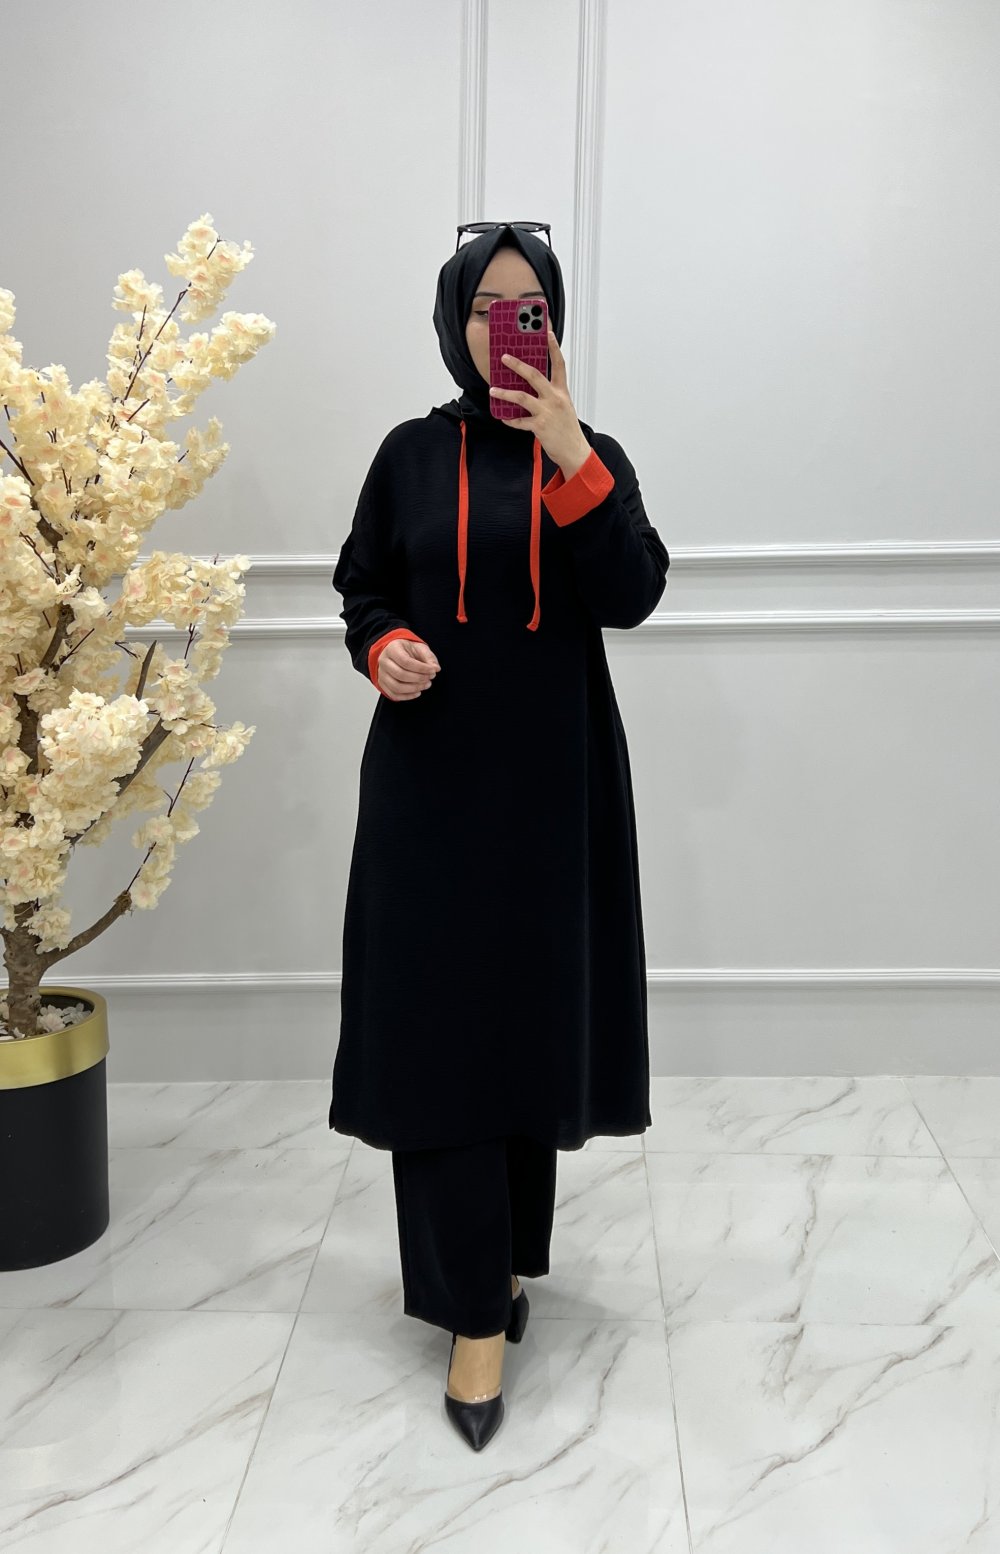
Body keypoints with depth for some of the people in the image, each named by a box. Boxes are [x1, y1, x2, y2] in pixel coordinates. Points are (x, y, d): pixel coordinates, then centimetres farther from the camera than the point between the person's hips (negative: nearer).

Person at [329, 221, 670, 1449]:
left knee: (537, 1007, 8)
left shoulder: (589, 455, 4)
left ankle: (510, 1247, 29)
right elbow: (365, 588, 10)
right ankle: (477, 1308, 5)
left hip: (552, 777, 1)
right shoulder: (411, 455, 5)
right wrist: (385, 648, -12)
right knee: (439, 1017, -5)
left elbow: (631, 597, -9)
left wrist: (571, 453, -18)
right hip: (431, 776, 0)